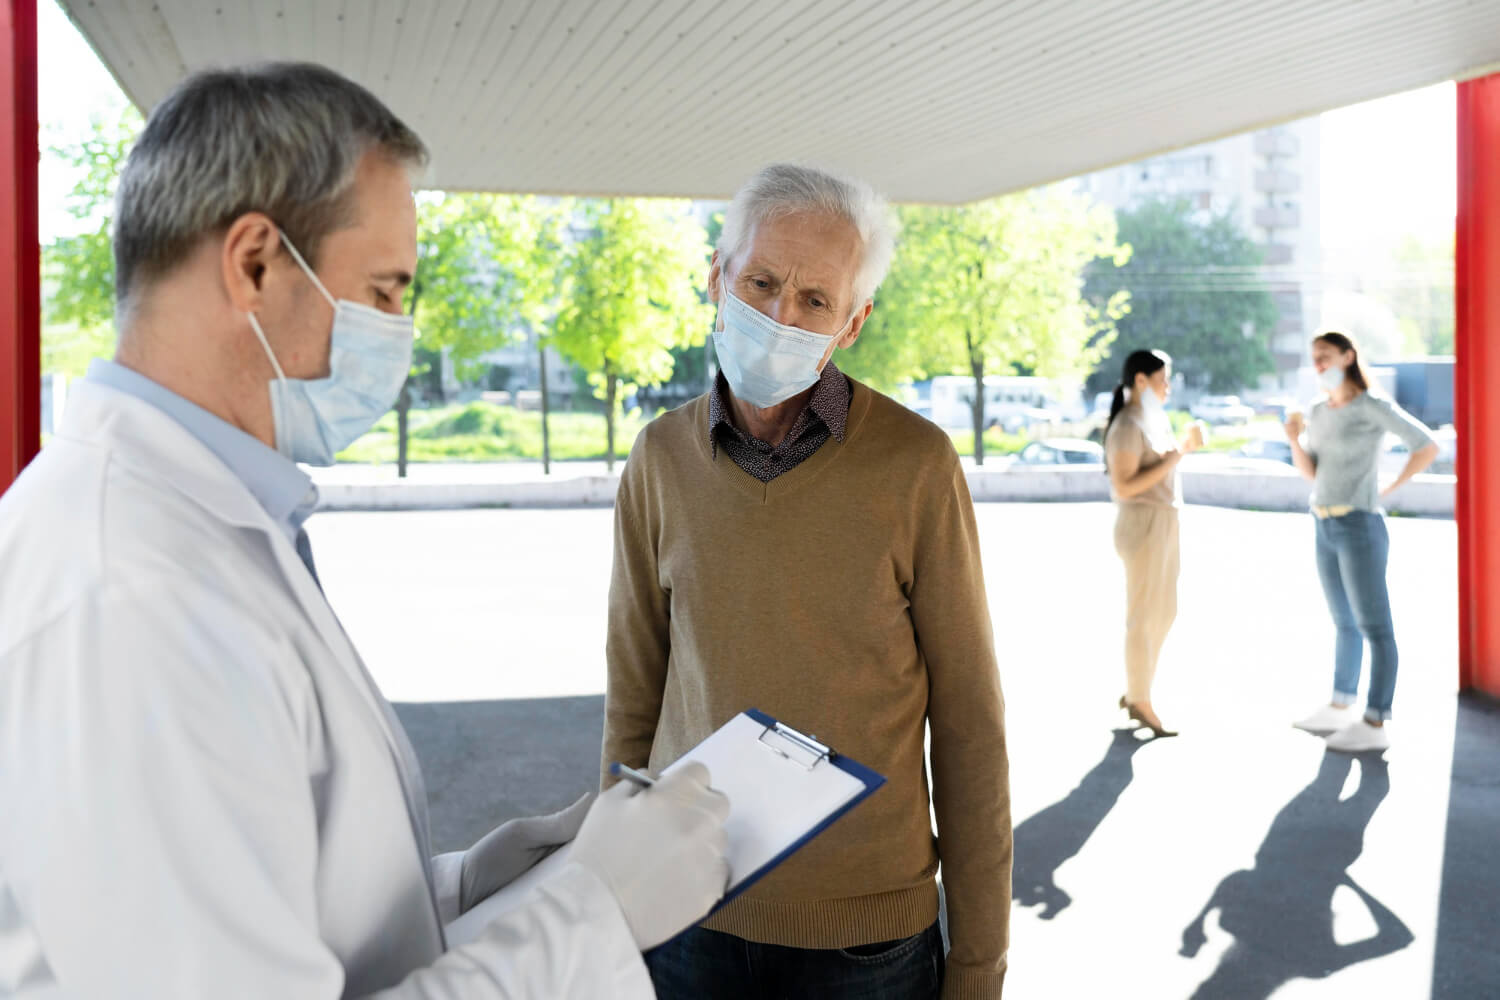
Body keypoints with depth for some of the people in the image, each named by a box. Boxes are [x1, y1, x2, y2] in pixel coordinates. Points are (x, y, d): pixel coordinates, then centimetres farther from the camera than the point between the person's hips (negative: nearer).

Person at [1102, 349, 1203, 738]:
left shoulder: (1156, 419, 13)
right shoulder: (1128, 425, -15)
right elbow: (1124, 487, -21)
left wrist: (1186, 446, 7)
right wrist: (1173, 459, -20)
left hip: (1164, 524, 10)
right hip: (1142, 526, -10)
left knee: (1165, 613, 15)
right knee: (1143, 617, -1)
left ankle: (1134, 692, 27)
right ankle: (1142, 704, 9)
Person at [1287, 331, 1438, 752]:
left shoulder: (1373, 405, -11)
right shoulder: (1318, 410, 11)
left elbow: (1428, 447, -11)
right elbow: (1309, 472, 6)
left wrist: (1388, 490, -6)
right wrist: (1293, 438, -12)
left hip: (1359, 527, -8)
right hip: (1326, 528, 8)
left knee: (1373, 625, -4)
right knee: (1345, 622, 16)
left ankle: (1375, 724, -1)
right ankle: (1339, 709, 25)